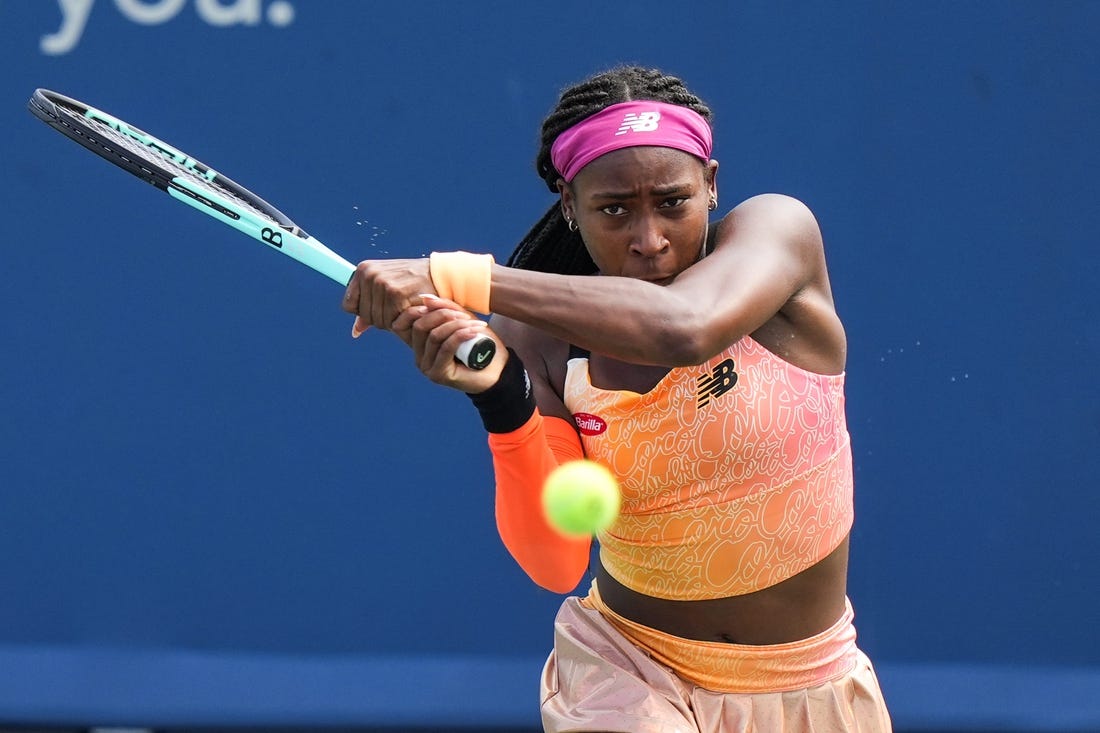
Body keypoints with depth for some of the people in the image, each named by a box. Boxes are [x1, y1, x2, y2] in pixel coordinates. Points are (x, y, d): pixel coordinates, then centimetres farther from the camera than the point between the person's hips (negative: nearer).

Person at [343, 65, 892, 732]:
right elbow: (556, 563, -18)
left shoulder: (777, 229, -12)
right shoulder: (539, 343, -8)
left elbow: (685, 327, -35)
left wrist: (458, 278, -36)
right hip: (628, 677, -2)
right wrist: (502, 401, -33)